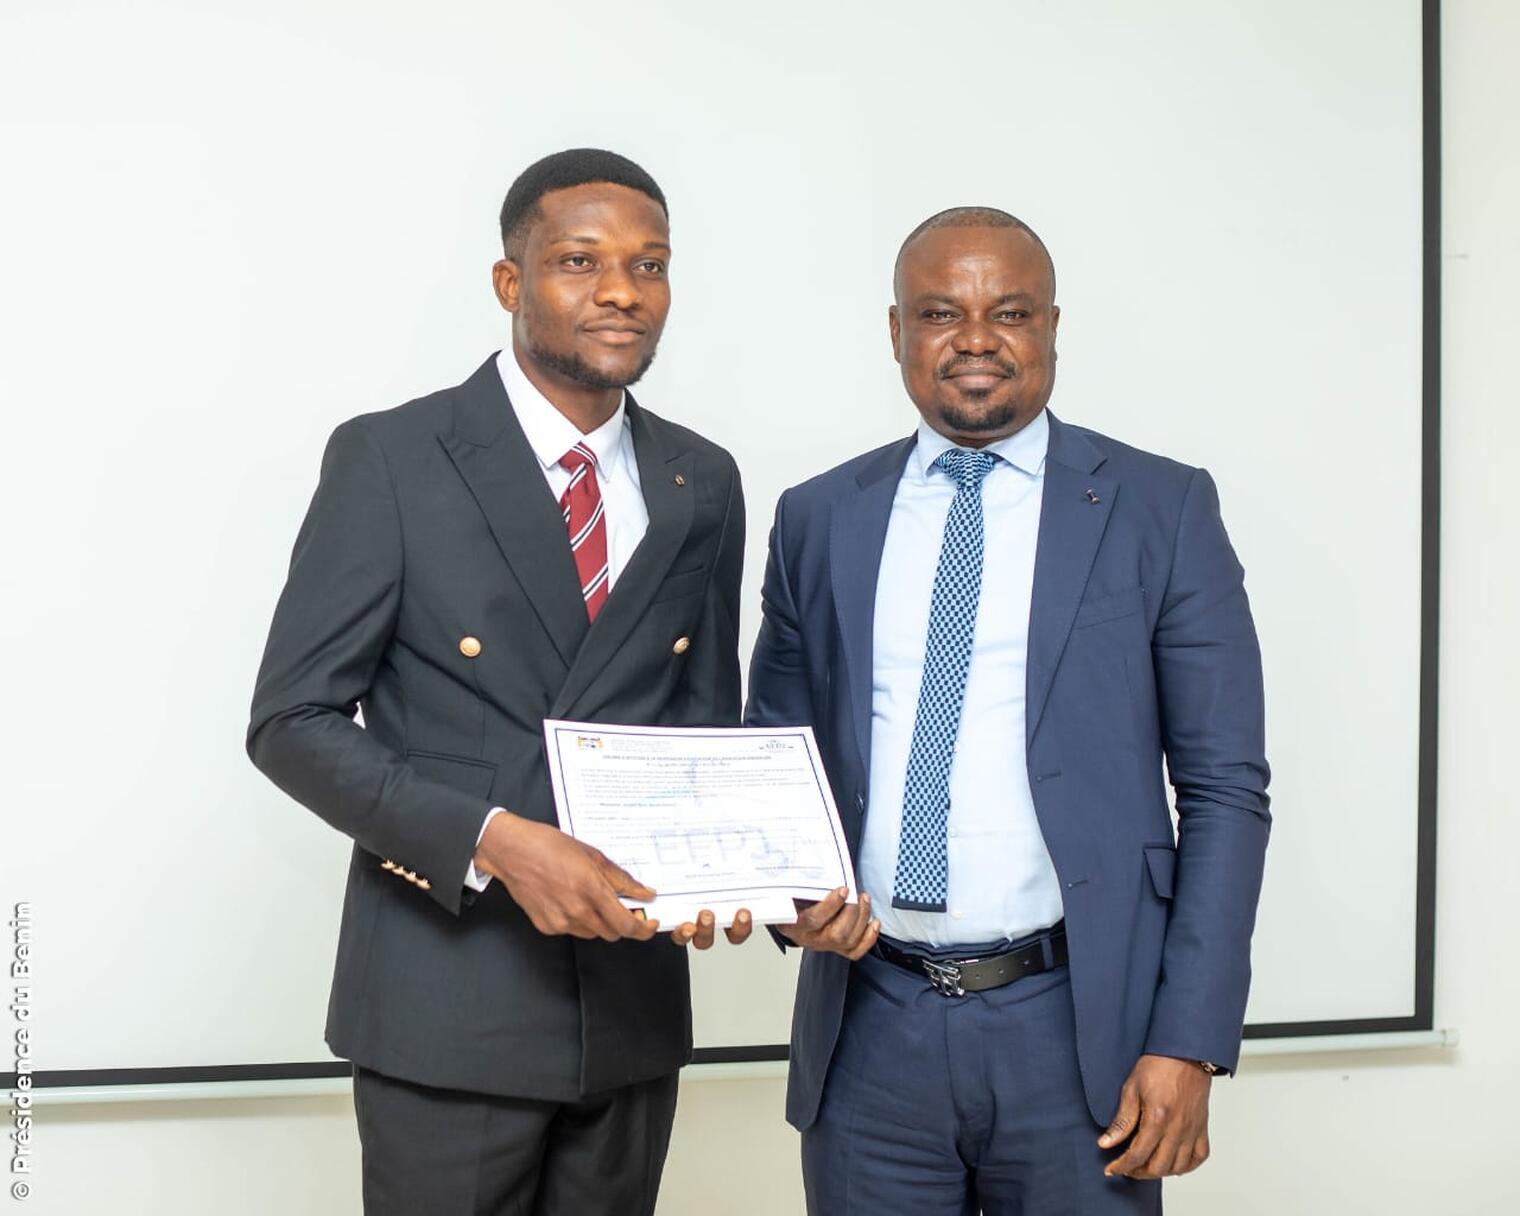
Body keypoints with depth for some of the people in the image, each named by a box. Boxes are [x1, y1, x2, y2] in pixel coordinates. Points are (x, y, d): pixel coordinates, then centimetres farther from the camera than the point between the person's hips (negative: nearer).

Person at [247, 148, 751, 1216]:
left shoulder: (703, 485, 6)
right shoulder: (390, 460, -7)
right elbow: (293, 721, -9)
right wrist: (497, 842, -21)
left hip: (634, 996, 4)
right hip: (449, 998, -4)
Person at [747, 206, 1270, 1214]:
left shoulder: (1161, 512, -1)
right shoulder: (818, 520, 6)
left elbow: (1225, 787, -3)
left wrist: (1189, 1044, -9)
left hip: (1075, 1028, -2)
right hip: (868, 1027, 2)